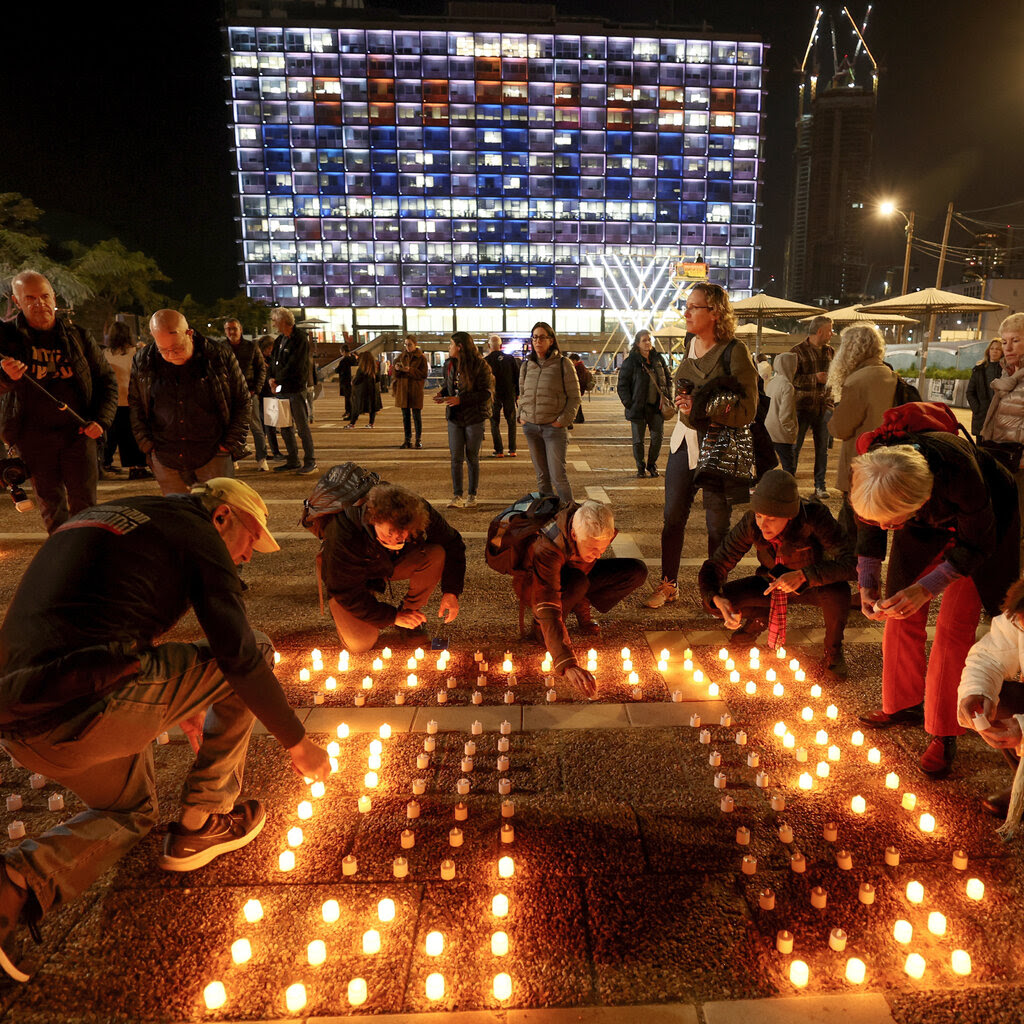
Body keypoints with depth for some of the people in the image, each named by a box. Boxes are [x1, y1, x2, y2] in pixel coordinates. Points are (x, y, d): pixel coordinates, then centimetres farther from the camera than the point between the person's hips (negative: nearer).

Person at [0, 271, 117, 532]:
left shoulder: (77, 336, 6)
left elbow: (106, 380, 10)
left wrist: (101, 420, -4)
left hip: (78, 432, 1)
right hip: (33, 435, 0)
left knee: (84, 503, 3)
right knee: (51, 505, 7)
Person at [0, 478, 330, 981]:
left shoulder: (104, 517, 27)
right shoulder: (193, 529, 0)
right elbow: (240, 654, -6)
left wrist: (178, 704, 45)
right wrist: (297, 742, 6)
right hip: (88, 711, -9)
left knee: (131, 811, 31)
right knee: (256, 653, 7)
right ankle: (203, 826, 17)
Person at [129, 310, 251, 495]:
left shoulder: (220, 357, -5)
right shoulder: (142, 361, 2)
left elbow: (243, 403, 3)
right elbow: (135, 405, 14)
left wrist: (231, 444, -3)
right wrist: (147, 444, 4)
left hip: (213, 455, -2)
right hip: (165, 460, 3)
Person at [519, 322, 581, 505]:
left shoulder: (563, 364, -3)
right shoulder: (526, 365, 11)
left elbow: (574, 397, -2)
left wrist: (563, 420, -11)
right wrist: (521, 416, 7)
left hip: (554, 427, -4)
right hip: (531, 427, 5)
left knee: (558, 475, -8)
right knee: (541, 475, 11)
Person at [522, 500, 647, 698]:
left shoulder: (594, 531, -25)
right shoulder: (547, 549, -42)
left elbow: (586, 565, -6)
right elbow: (549, 611, -49)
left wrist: (584, 617, -9)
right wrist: (568, 665, -59)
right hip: (534, 584, -6)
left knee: (637, 571, -13)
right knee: (577, 582, -41)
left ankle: (583, 610, 0)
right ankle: (539, 626, -14)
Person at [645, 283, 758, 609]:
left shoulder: (735, 351, -14)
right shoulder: (690, 346, 7)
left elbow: (746, 411, -17)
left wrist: (701, 409, -24)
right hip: (684, 442, 6)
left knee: (717, 525, 5)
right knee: (672, 517, 10)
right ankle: (668, 585, 24)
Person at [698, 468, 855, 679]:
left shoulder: (814, 517, -33)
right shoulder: (751, 523, -24)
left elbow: (853, 562, -37)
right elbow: (714, 566, -18)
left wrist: (804, 575, -48)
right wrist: (717, 599, -38)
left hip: (813, 585, -2)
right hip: (772, 585, 3)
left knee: (838, 591, -38)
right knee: (711, 601, -18)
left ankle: (832, 649, -5)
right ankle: (760, 617, 16)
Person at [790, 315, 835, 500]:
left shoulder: (830, 351, 13)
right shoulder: (797, 351, -5)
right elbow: (789, 378, -14)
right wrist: (815, 378, -17)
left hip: (823, 407, 5)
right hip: (803, 406, -5)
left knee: (822, 448, 6)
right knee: (794, 446, 0)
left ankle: (820, 485, 14)